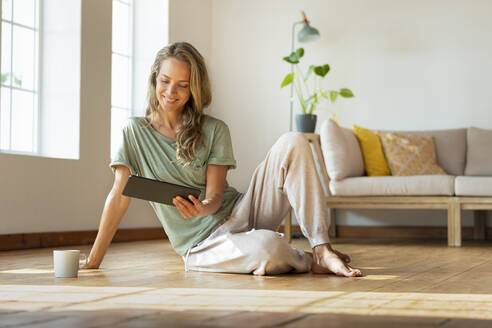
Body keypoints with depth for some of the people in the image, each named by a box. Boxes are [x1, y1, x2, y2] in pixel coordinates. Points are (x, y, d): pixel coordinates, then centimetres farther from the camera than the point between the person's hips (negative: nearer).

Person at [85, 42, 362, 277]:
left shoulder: (215, 130, 4)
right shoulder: (135, 131, 1)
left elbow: (215, 196, -3)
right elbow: (119, 196, -2)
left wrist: (202, 208, -28)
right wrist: (92, 263, -6)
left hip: (240, 213, 4)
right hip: (203, 244, -3)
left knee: (293, 143, -19)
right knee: (267, 249, -39)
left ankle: (322, 251, -22)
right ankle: (307, 261, -3)